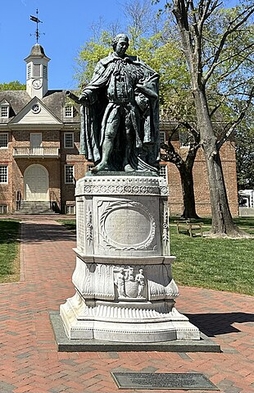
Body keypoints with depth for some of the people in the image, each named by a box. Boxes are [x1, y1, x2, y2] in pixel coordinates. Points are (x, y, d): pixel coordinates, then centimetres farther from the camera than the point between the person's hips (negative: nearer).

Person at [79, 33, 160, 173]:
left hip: (130, 105, 2)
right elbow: (95, 84, 8)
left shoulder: (134, 63, 15)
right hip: (113, 105, -2)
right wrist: (86, 94, -11)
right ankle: (104, 161, -19)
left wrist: (143, 92, -4)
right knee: (109, 133, -14)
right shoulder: (105, 63, 11)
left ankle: (127, 163, 6)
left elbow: (152, 75, 13)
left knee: (129, 135, 2)